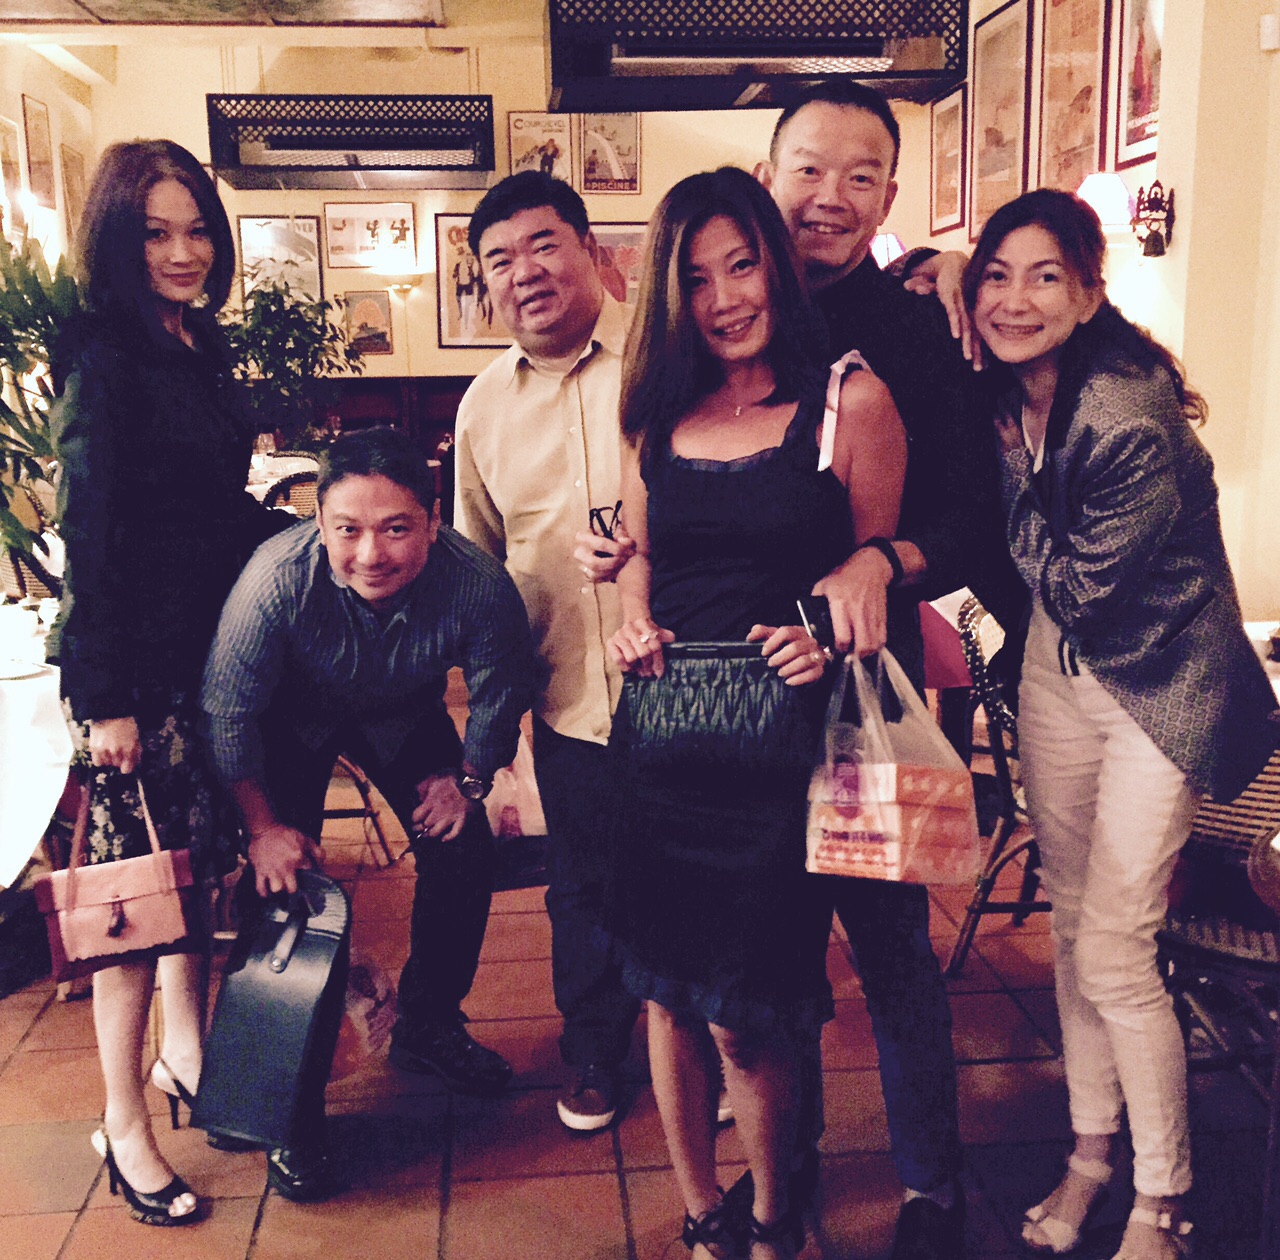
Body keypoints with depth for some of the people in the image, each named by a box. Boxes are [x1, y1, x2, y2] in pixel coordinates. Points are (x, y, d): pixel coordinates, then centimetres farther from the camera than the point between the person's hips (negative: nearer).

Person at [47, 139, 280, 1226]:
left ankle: (186, 1056, 36)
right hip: (135, 668, -8)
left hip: (213, 652, 8)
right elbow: (90, 541, -16)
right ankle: (125, 1127, 15)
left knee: (202, 868, 17)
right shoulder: (101, 361, -12)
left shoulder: (200, 346, 12)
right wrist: (106, 699, -17)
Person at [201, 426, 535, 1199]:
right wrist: (263, 828, -18)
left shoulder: (478, 584, -34)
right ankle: (295, 1100, 7)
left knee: (466, 857, -2)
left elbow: (501, 691, -11)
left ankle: (429, 1027, 25)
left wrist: (468, 779, -4)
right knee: (286, 883, -11)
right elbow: (229, 710, -23)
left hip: (404, 716, 2)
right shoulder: (278, 577, -38)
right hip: (295, 719, -2)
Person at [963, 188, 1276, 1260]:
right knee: (1070, 925, 14)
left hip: (1159, 686, -7)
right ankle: (1092, 1153, 34)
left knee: (1113, 954, -3)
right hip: (1055, 671, 7)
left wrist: (1015, 480, -16)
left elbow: (1080, 586, -20)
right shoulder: (1003, 399, -3)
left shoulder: (1134, 422, -25)